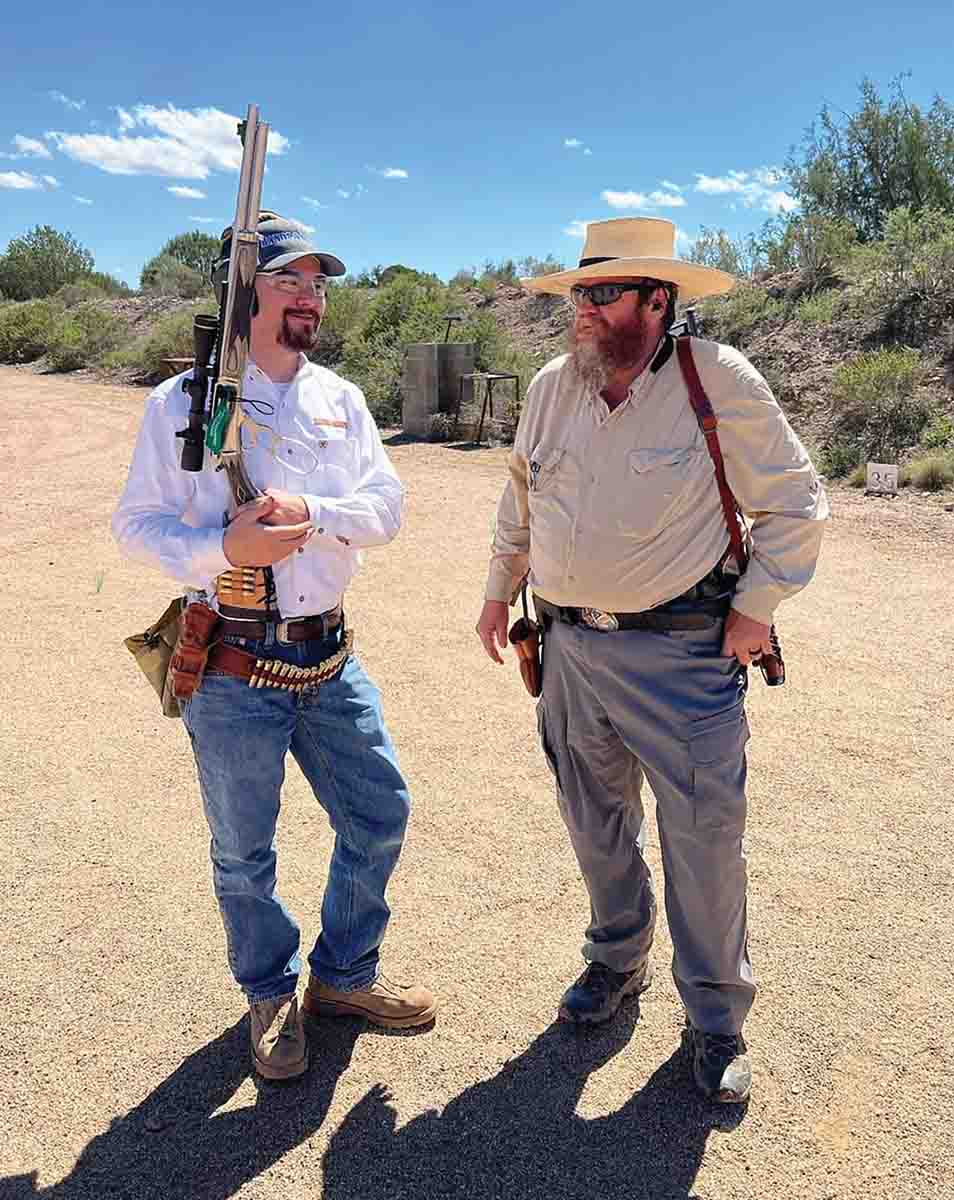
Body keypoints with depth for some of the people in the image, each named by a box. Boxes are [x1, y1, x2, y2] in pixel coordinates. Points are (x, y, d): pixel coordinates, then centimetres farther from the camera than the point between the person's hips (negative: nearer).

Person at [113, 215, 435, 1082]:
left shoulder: (341, 399, 8)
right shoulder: (183, 403, -5)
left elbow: (387, 505, -1)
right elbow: (136, 524, -5)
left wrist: (312, 513, -20)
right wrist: (223, 548, -23)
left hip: (330, 656, 5)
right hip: (232, 670, -4)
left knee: (379, 816, 12)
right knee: (244, 851, 11)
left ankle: (343, 975, 36)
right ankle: (271, 995, 37)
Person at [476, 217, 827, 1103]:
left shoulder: (718, 380, -10)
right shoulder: (553, 386, 4)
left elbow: (794, 504, -3)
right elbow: (520, 501, 19)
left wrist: (756, 606, -9)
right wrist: (498, 591, 21)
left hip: (682, 654, -4)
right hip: (570, 646, 5)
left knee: (704, 838, 2)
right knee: (594, 820, 17)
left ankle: (715, 1017, 24)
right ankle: (617, 959, 42)